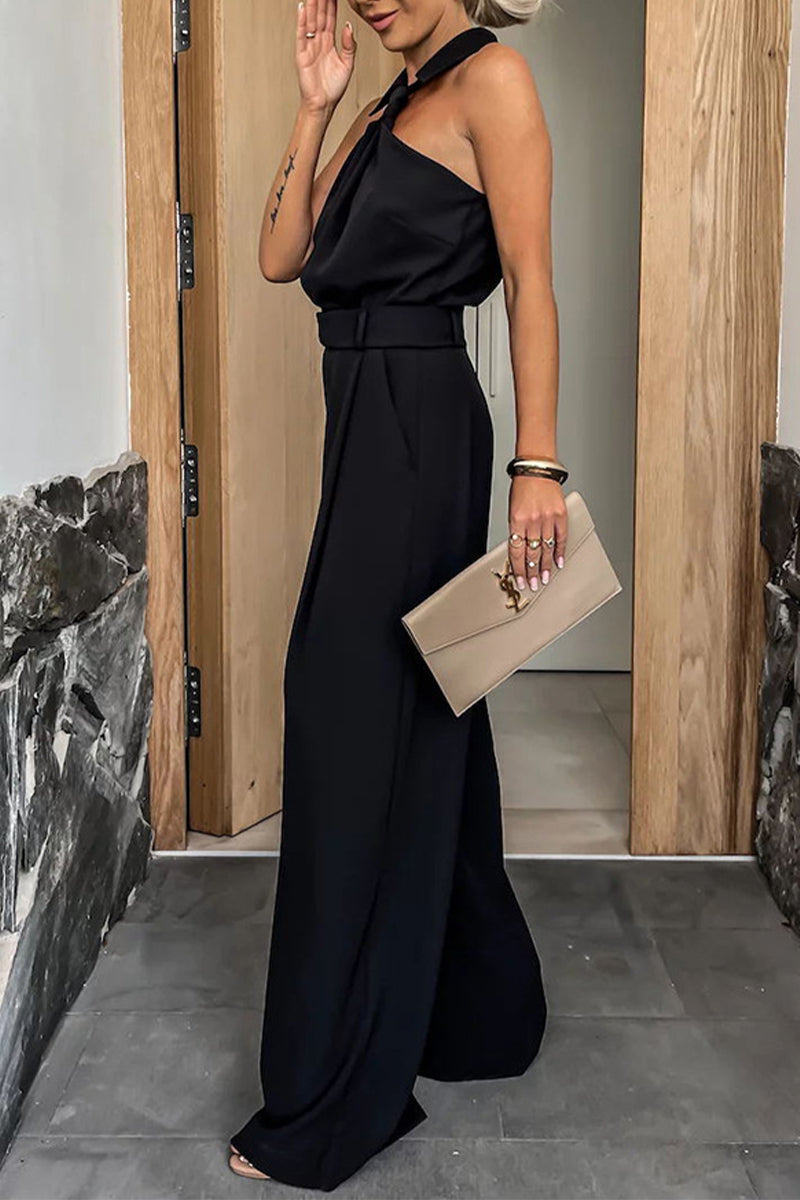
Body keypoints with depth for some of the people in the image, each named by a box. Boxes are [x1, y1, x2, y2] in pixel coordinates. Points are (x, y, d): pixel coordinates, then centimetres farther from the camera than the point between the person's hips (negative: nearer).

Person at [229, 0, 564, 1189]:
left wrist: (538, 468, -19)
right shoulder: (385, 113, 20)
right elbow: (282, 256, 15)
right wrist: (315, 107, 10)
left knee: (359, 727, -7)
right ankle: (479, 1011, 32)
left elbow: (530, 282, -13)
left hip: (418, 430, -9)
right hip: (371, 423, 9)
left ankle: (331, 1101, 5)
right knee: (421, 729, 15)